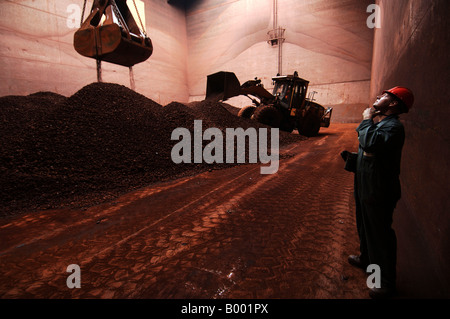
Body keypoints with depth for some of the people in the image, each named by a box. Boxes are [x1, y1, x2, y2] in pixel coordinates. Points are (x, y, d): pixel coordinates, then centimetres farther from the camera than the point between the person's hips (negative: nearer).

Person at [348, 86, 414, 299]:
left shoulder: (393, 126, -21)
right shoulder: (378, 123, 11)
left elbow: (371, 143, -40)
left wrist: (367, 120, -24)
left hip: (379, 192, -10)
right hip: (365, 186, 10)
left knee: (381, 233, 2)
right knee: (365, 227, 25)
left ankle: (387, 282, 20)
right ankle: (367, 259, 47)